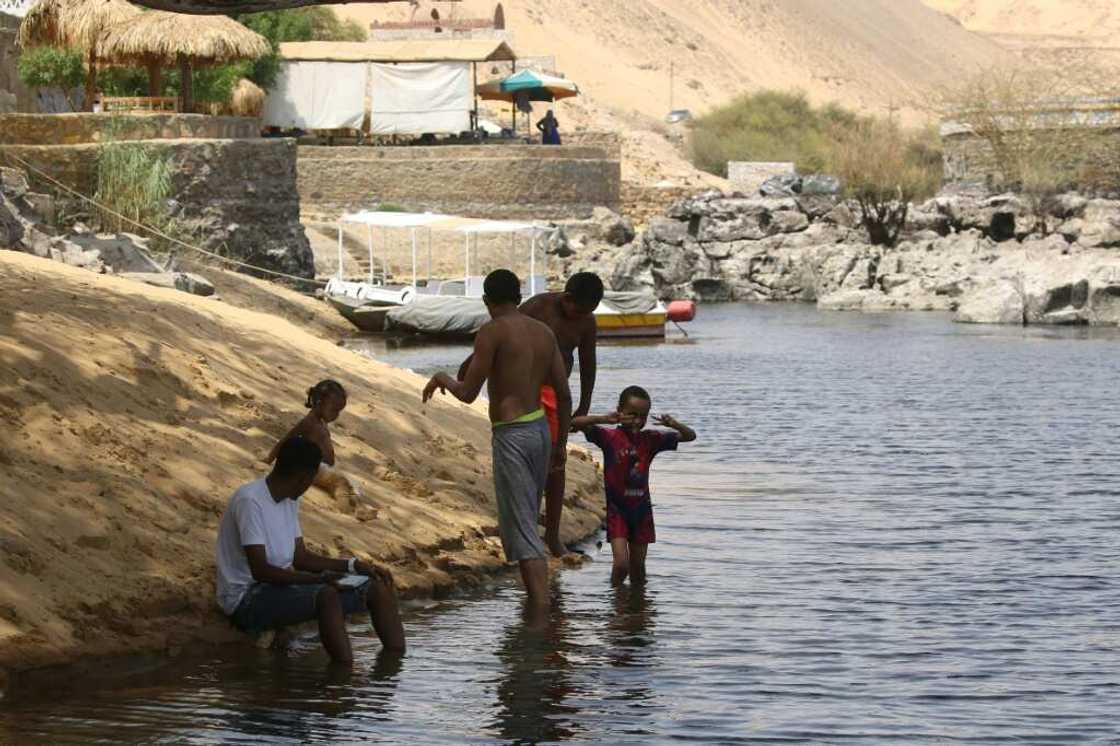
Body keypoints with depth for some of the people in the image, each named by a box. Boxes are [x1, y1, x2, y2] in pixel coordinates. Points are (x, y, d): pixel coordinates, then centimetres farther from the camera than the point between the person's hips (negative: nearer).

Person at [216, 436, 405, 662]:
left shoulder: (290, 501, 9)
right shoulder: (250, 501, -20)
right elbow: (260, 571, -25)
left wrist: (353, 566, 4)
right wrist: (320, 579, -30)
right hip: (247, 599, -9)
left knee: (378, 587, -1)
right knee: (327, 595, -36)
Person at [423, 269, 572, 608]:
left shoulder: (492, 332, -10)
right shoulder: (544, 332, 10)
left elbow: (468, 393, -11)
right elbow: (564, 393, 12)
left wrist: (442, 379, 9)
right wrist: (562, 438, 24)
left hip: (511, 435, -7)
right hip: (541, 428, 7)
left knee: (522, 530, -7)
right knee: (527, 520, 19)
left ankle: (542, 610, -14)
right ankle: (535, 601, 23)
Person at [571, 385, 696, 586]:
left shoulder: (651, 439, 0)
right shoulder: (609, 437, -9)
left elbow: (690, 436, 5)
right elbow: (575, 423, -20)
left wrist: (674, 425, -16)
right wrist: (604, 419, -34)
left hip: (641, 509, 3)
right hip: (616, 509, -3)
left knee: (638, 566, 12)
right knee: (621, 563, -13)